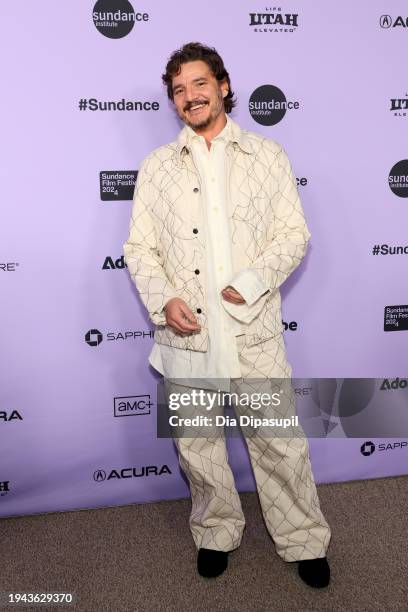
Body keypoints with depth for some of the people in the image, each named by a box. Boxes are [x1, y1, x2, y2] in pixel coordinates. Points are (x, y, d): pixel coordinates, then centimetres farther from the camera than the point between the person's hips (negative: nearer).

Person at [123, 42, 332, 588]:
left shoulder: (267, 155, 7)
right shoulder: (157, 167, 9)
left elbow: (295, 233, 4)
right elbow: (138, 246, 6)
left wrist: (253, 282, -12)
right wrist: (163, 299, -11)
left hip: (254, 330, -1)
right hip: (186, 333, 2)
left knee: (280, 442, 6)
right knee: (197, 444, 13)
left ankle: (305, 542, 29)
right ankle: (216, 533, 37)